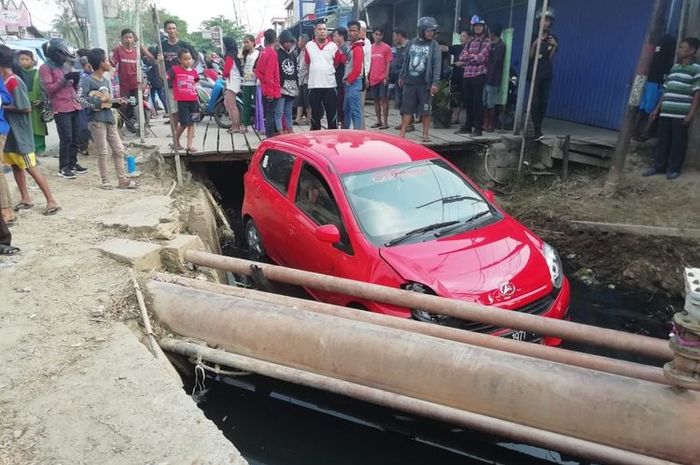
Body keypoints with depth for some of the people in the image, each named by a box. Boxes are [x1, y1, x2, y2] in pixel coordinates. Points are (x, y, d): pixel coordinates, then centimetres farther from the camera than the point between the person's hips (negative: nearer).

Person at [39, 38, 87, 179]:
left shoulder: (63, 66, 21)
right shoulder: (45, 68, -3)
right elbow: (49, 88, -12)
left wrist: (75, 81, 3)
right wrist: (64, 79, -19)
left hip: (74, 106, 7)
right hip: (61, 109, -7)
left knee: (76, 138, 8)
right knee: (66, 139, -10)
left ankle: (73, 163, 19)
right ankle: (63, 167, -3)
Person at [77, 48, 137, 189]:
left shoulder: (106, 81, 15)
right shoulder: (87, 80, -9)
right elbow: (80, 99, -17)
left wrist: (116, 101, 6)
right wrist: (97, 102, -17)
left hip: (109, 118, 8)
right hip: (96, 120, -8)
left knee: (119, 150, 7)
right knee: (103, 152, -2)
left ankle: (123, 180, 13)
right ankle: (105, 181, 9)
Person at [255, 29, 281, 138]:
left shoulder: (263, 52, 10)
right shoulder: (272, 53, -14)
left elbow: (257, 71, 13)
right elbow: (269, 74, -19)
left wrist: (263, 80, 8)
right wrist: (271, 91, -18)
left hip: (265, 89, 9)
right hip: (272, 90, -9)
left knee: (268, 113, 15)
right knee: (271, 114, -6)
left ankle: (269, 135, 23)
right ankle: (270, 137, -5)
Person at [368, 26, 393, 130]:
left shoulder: (386, 47, -2)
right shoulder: (370, 48, 10)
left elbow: (388, 63, -4)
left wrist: (386, 77, -11)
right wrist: (367, 77, 8)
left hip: (382, 78, -5)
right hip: (373, 79, 5)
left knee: (384, 99, -3)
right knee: (376, 100, 10)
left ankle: (385, 122, 0)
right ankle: (379, 121, 19)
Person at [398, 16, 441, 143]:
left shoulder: (434, 45, 0)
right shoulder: (412, 43, 9)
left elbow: (436, 65, -6)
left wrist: (435, 83, -14)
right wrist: (401, 76, 17)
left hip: (425, 83, -2)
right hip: (410, 82, 3)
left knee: (425, 110, 4)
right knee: (407, 109, 3)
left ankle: (425, 134, 14)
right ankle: (402, 134, 7)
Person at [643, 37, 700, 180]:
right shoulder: (674, 67, 17)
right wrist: (658, 108, 18)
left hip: (681, 114, -6)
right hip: (666, 112, 6)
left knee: (678, 142, 1)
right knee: (663, 140, 9)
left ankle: (674, 169, 9)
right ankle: (659, 166, 16)